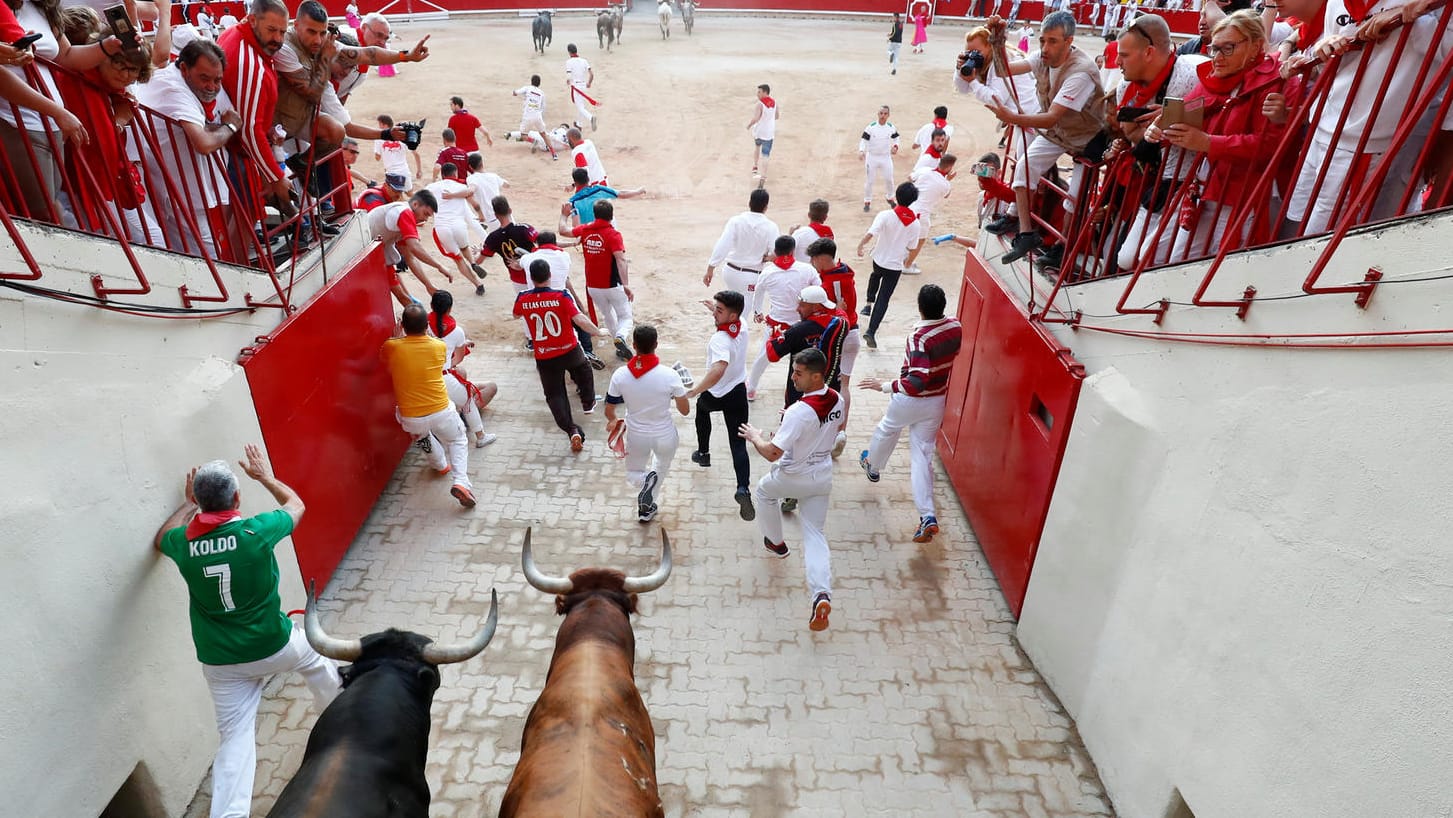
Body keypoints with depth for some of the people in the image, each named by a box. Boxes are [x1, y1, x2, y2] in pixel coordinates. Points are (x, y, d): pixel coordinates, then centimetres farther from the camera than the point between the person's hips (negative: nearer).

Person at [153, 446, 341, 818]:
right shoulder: (256, 531, -19)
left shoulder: (183, 543, -10)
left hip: (220, 662, 2)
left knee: (235, 737, 9)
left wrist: (189, 503, 26)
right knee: (316, 656, 28)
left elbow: (160, 540, 18)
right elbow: (296, 504, 4)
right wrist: (266, 476, 18)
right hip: (275, 646, -2)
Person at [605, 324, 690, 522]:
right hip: (665, 436, 0)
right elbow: (685, 411, -11)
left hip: (636, 437, 1)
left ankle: (645, 480, -8)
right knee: (662, 467, 33)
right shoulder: (670, 375, -23)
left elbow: (609, 411, -3)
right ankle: (647, 508, 23)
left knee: (632, 474, 27)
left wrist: (612, 421, 21)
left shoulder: (620, 375, -17)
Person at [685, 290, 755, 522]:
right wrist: (715, 308, 33)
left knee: (702, 407, 33)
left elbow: (718, 370, -50)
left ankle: (703, 453, 45)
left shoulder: (720, 340, -32)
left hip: (715, 395, -4)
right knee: (738, 444, 2)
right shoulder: (742, 325, -8)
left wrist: (693, 391, -48)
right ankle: (743, 488, -15)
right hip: (739, 393, 4)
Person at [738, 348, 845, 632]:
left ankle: (775, 542, 45)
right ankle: (822, 593, -11)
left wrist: (755, 437, -11)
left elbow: (772, 453, -31)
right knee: (815, 534, 8)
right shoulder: (837, 400, -6)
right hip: (822, 477, 6)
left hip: (792, 477, -5)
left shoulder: (800, 411, -30)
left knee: (765, 491, 29)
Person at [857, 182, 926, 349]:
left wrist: (860, 245, -8)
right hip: (895, 266, 0)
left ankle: (869, 303, 36)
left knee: (876, 275, 37)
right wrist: (908, 262, 18)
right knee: (883, 299, 3)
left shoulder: (885, 215, -18)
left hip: (879, 259, 0)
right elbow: (913, 249, -1)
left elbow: (870, 234, -26)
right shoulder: (915, 223, -8)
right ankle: (871, 331, -5)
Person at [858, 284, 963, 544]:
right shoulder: (955, 327, -8)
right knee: (922, 456, 7)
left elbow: (917, 382, -36)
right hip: (937, 401, 5)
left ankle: (872, 465, 57)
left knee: (887, 429, 28)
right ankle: (928, 516, -4)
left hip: (910, 400, -5)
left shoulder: (919, 337, -29)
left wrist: (885, 386, -29)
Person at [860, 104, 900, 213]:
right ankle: (867, 202, 19)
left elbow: (896, 138, 10)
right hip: (872, 157, -2)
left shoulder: (891, 127, -5)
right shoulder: (871, 127, -13)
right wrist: (861, 151, -26)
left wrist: (895, 147, -10)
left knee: (889, 179, 12)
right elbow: (864, 140, -10)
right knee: (869, 180, 4)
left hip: (886, 156, 2)